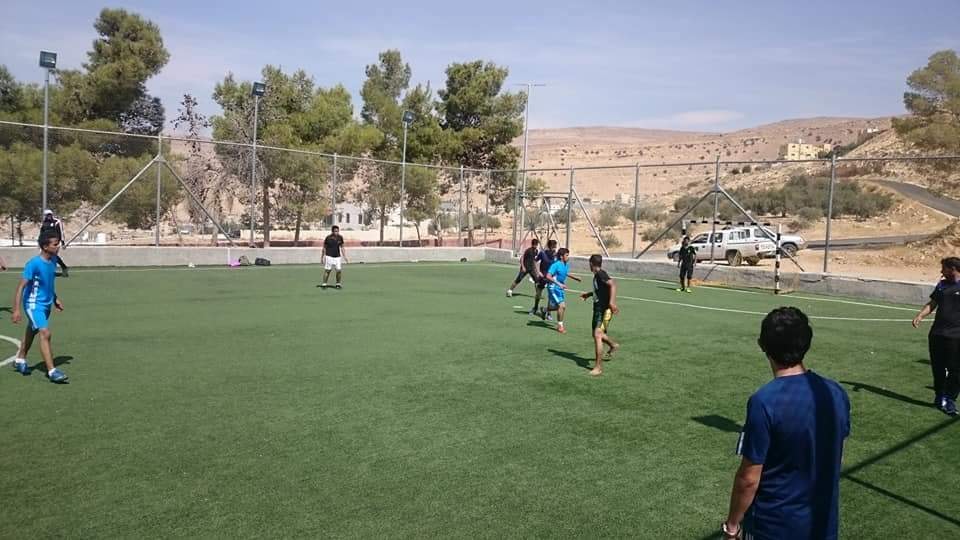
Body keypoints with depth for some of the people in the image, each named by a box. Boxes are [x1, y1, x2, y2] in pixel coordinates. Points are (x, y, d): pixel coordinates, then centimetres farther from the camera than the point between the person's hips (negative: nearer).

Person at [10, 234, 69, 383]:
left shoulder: (53, 260, 0)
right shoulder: (33, 264, -23)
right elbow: (21, 287, -23)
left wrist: (55, 299, 19)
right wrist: (17, 310, -26)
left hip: (46, 304, 9)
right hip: (34, 304, -9)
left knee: (32, 332, 24)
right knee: (45, 334, -18)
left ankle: (20, 360, 44)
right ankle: (51, 372, -18)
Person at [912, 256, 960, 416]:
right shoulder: (942, 285, 13)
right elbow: (932, 304, 16)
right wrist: (920, 315, -1)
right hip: (937, 334, 5)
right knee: (937, 367, 10)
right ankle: (940, 397, 24)